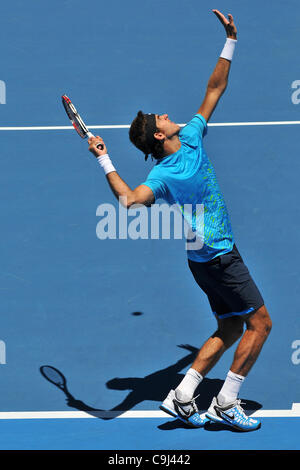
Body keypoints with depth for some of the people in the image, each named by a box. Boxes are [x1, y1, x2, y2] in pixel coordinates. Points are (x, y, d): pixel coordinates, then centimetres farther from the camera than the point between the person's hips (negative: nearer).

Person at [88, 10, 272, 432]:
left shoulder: (191, 140, 3)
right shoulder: (163, 175, -19)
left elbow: (214, 90, 8)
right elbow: (129, 199, -36)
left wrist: (230, 42, 3)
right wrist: (104, 161, -38)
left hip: (216, 257, 9)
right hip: (217, 257, -9)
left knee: (230, 329, 13)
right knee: (259, 323, -3)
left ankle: (182, 397, 11)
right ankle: (226, 404, 2)